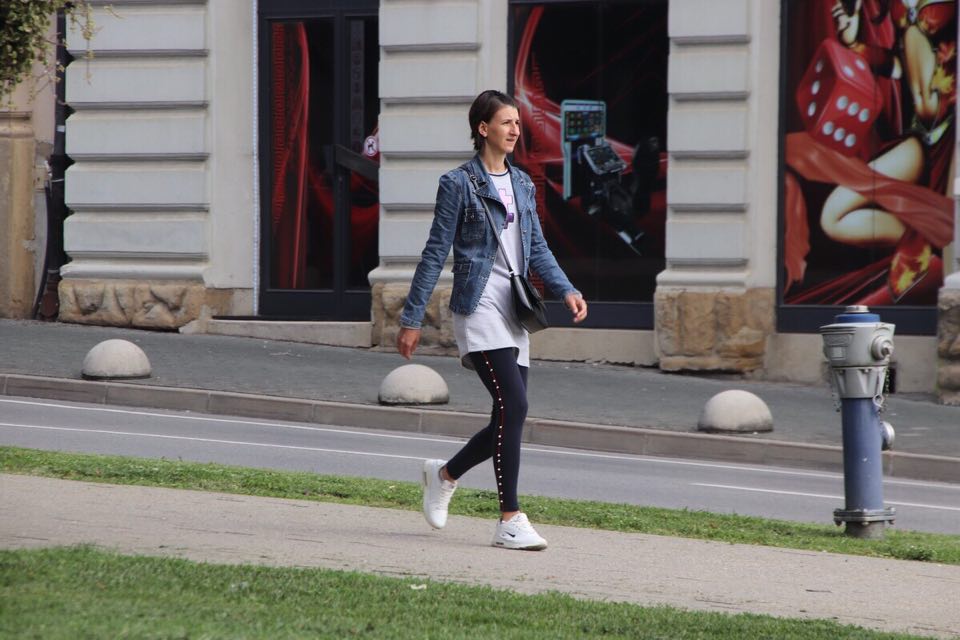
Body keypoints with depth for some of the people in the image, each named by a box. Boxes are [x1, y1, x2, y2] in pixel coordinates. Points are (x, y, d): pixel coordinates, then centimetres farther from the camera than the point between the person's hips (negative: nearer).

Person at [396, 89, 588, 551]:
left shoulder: (522, 184, 16)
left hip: (513, 312, 7)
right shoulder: (459, 183, -4)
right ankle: (510, 521, -14)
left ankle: (443, 474, 31)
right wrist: (411, 319, -4)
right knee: (513, 405, -18)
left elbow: (537, 249, 17)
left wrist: (566, 290, 0)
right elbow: (435, 254, -4)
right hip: (478, 307, -7)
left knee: (508, 418, 5)